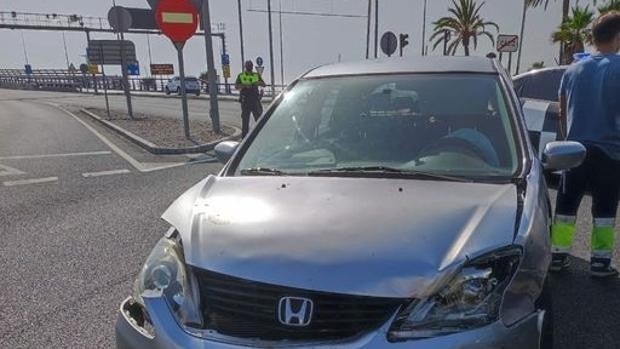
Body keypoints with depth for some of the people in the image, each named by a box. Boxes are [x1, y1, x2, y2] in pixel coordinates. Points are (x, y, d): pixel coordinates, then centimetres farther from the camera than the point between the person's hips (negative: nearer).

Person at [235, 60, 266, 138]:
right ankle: (244, 136, 9)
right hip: (245, 101, -2)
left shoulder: (257, 75, 13)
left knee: (259, 117, 2)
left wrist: (259, 83, -13)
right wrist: (244, 85, -20)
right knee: (245, 119, 3)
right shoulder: (241, 76, 7)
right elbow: (236, 86, -3)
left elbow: (264, 84, 9)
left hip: (255, 100, 2)